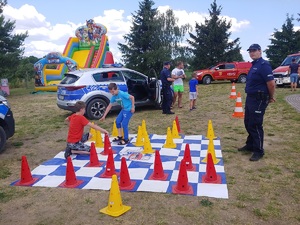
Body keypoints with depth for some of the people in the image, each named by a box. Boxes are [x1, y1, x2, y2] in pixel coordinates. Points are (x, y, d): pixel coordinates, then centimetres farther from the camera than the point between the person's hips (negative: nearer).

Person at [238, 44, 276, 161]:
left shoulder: (264, 65, -15)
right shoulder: (254, 65, 15)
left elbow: (271, 83, -21)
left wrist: (271, 97, -8)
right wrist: (249, 97, 16)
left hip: (259, 99, -10)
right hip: (250, 98, 10)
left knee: (255, 125, -4)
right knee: (248, 123, 17)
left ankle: (259, 151, 9)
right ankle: (250, 145, 32)